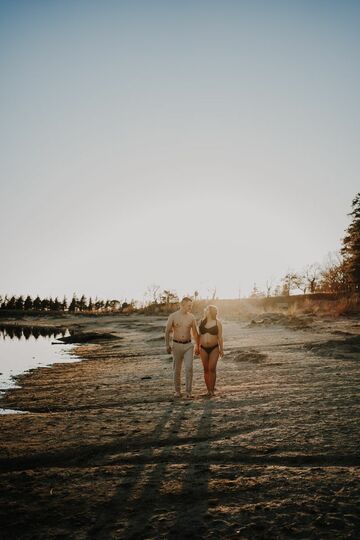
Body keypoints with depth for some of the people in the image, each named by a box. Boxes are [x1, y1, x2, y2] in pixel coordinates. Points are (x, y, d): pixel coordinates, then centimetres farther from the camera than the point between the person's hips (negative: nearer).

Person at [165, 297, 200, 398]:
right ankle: (177, 390, 23)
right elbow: (167, 331, -3)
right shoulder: (173, 316, -8)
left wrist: (197, 346, 11)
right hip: (177, 345, -1)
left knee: (189, 368, -10)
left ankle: (188, 391, 0)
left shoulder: (191, 317, 0)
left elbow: (195, 332, 9)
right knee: (177, 369, 7)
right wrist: (167, 345, -9)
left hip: (188, 345, 1)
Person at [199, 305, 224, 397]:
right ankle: (209, 389, 14)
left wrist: (221, 349, -5)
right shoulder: (201, 321, 2)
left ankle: (212, 390, 0)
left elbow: (220, 337, -3)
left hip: (214, 348, -2)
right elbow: (199, 335, 9)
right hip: (204, 349, 3)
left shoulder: (217, 322, -4)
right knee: (206, 369, 5)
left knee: (212, 369, -9)